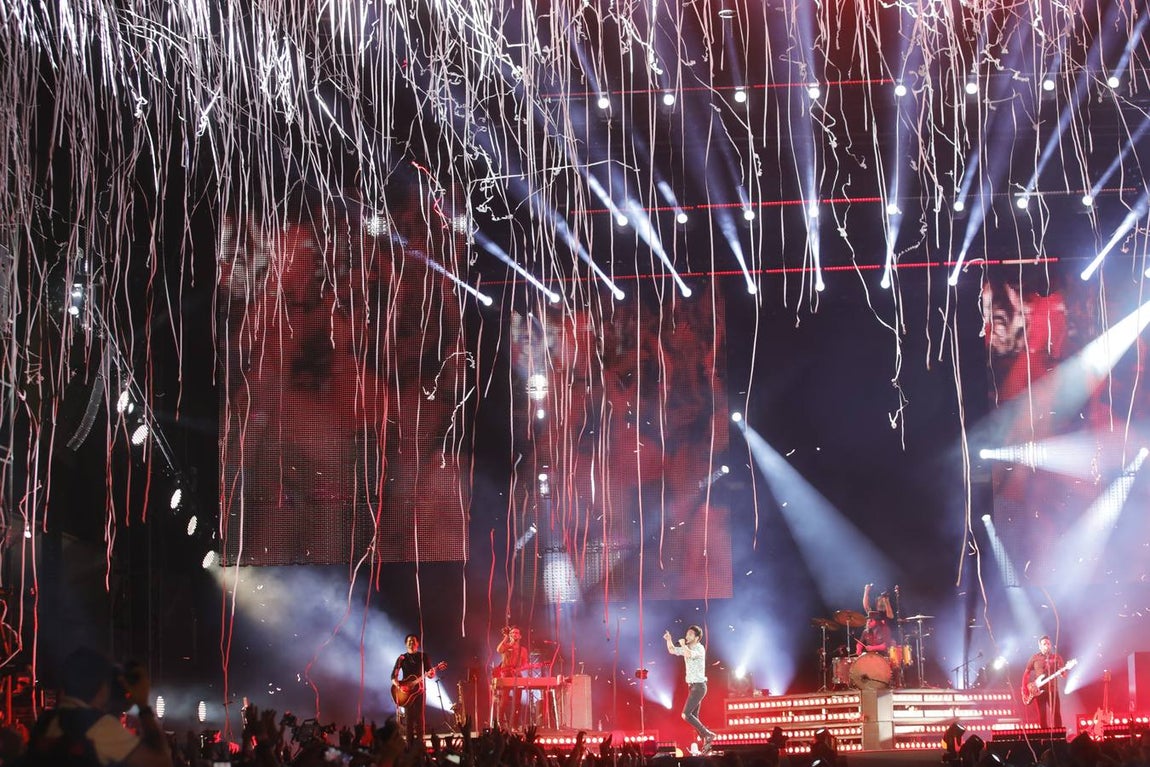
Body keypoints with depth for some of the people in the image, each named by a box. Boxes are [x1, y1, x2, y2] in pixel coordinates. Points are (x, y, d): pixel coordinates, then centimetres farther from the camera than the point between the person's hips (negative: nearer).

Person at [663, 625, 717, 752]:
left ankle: (708, 735, -9)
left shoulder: (699, 649, -14)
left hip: (698, 686, -9)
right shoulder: (688, 648, 11)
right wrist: (669, 640, 0)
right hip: (692, 686, 9)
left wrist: (683, 644, -17)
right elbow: (672, 650, 19)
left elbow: (689, 654, -34)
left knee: (686, 714, -15)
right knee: (693, 717, 8)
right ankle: (707, 741, 11)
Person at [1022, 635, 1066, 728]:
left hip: (1052, 690, 0)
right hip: (1038, 691, 0)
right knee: (1042, 716, 1)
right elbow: (1026, 673, 7)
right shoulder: (1035, 658, 6)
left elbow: (1063, 674, 0)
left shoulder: (1056, 657, 6)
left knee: (1056, 714, -6)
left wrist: (1064, 671, -25)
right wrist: (1025, 690, -2)